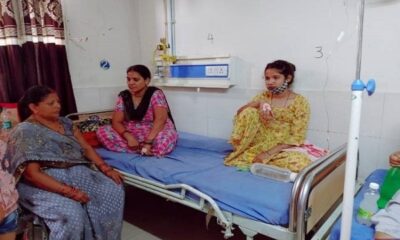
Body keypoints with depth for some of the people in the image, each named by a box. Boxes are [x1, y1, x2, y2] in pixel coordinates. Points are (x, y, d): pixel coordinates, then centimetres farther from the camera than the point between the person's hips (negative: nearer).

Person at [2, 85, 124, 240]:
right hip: (43, 184, -6)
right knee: (72, 214, -33)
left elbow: (86, 148, 9)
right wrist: (68, 191, -26)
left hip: (76, 173, 7)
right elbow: (32, 174, -17)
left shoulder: (65, 123, 11)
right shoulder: (25, 132, -10)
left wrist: (106, 168, -8)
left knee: (114, 190, -12)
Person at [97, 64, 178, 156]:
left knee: (166, 137, -38)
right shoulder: (123, 96, 2)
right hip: (131, 135, 5)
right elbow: (116, 122, -4)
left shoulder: (155, 94, -10)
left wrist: (148, 141, -34)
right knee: (102, 132, -18)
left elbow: (160, 119, -23)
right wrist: (129, 137, -24)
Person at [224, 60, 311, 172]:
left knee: (300, 163, -34)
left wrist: (269, 153, -20)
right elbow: (239, 113, -2)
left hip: (282, 149, -1)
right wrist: (256, 104, -22)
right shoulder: (263, 96, 7)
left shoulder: (300, 102, -5)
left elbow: (297, 137, -11)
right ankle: (240, 152, -9)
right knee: (249, 112, -19)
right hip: (259, 144, 2)